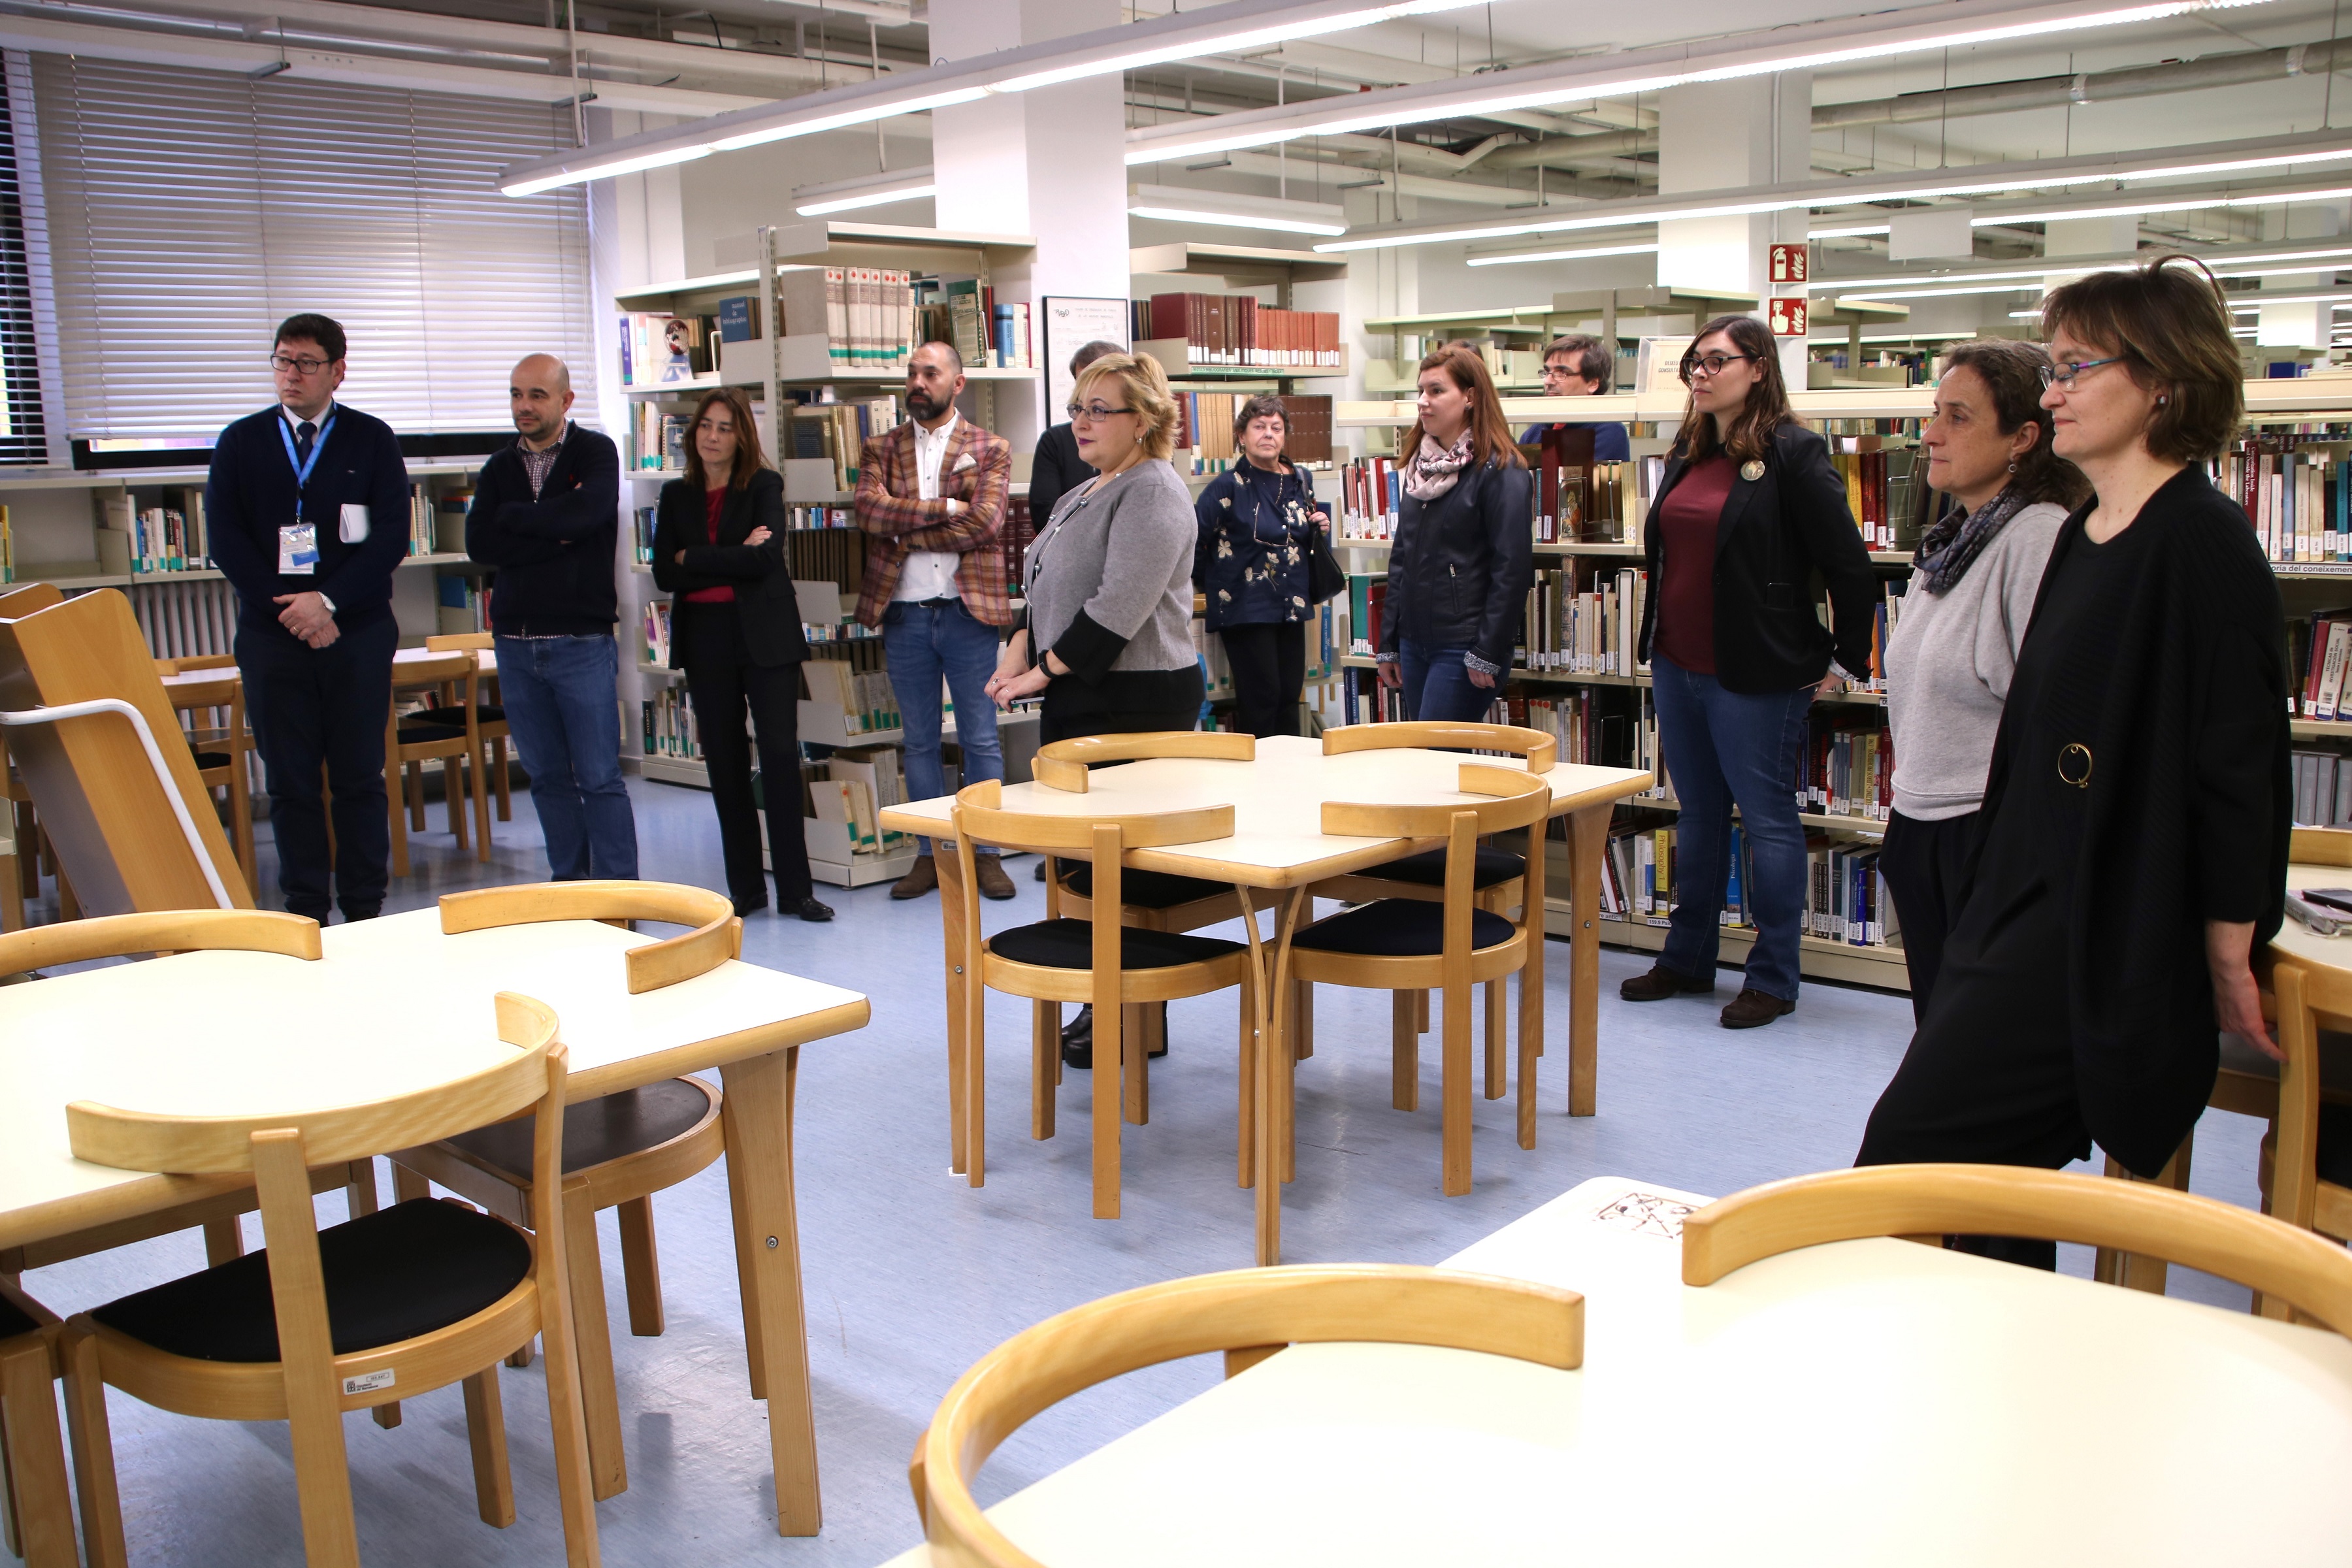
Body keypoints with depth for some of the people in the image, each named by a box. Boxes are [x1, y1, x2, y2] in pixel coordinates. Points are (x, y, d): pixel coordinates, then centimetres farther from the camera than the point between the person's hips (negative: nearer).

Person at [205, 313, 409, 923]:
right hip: (270, 636, 1)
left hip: (356, 633, -1)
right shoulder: (241, 442, 8)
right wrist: (288, 607, -9)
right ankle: (305, 913, 13)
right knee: (291, 782, 5)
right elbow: (226, 541, 1)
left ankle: (365, 910, 12)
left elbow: (391, 535, -4)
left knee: (360, 778, 4)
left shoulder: (373, 440, 4)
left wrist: (328, 601, -14)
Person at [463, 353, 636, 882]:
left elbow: (587, 510, -20)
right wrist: (555, 537, -10)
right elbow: (478, 544, -2)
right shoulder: (499, 469, 12)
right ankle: (568, 886, 19)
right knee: (547, 777, 10)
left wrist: (514, 517, -5)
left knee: (600, 778, -4)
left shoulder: (595, 452, 0)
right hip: (515, 644, 5)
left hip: (582, 643, -5)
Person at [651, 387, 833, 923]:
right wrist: (735, 560, -10)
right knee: (724, 763, 6)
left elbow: (767, 555, -15)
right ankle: (745, 888, 15)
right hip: (704, 641, 3)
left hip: (765, 636, -3)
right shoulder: (677, 496, 9)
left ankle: (795, 888, 0)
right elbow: (664, 576, -2)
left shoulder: (763, 486, 1)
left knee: (780, 753, -7)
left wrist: (694, 559, -9)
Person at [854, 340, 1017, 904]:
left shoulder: (991, 450, 3)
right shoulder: (881, 450, 10)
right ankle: (931, 854, 17)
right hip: (904, 614, 2)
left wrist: (906, 534, -10)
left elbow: (985, 521, -12)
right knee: (919, 743, 9)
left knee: (980, 740, 3)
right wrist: (944, 507, -14)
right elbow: (871, 509, -8)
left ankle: (986, 853, 11)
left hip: (969, 609, -2)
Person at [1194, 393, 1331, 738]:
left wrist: (1319, 526, 1)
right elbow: (1192, 540, -13)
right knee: (1260, 698, -5)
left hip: (1292, 607, 6)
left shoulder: (1301, 480, 9)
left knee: (1289, 697, 10)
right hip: (1245, 610, -6)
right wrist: (1210, 584, -4)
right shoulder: (1228, 486, -10)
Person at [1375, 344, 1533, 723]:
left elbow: (1512, 570, -15)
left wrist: (1487, 654, -18)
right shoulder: (1421, 465, 13)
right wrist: (1388, 644, 15)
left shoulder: (1500, 472, -10)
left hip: (1463, 649, -7)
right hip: (1414, 642, 7)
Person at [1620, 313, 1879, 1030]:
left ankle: (1774, 978, 12)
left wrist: (1847, 659, -7)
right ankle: (1687, 958, 27)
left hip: (1756, 676, -7)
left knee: (1767, 818, 2)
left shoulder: (1793, 453, -12)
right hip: (1677, 667, 8)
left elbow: (1850, 565, -12)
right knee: (1698, 815, 16)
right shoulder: (1687, 455, 11)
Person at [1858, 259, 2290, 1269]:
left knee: (1907, 1152, -10)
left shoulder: (2201, 543, -14)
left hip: (2113, 939, -9)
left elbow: (2239, 766, -16)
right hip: (2031, 910, 9)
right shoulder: (2081, 537, 13)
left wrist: (2229, 966, -14)